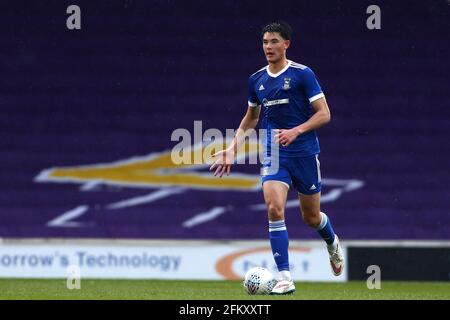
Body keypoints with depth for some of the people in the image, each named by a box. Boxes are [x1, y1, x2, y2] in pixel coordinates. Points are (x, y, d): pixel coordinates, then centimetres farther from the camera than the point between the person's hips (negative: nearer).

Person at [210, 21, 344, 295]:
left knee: (311, 217, 9)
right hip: (274, 155, 3)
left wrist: (296, 131, -22)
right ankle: (285, 278, -17)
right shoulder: (257, 80, 8)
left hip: (305, 153, -3)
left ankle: (332, 243, 46)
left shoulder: (303, 74, -7)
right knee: (275, 208, -18)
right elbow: (251, 118, 23)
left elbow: (324, 114, -8)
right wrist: (233, 148, 13)